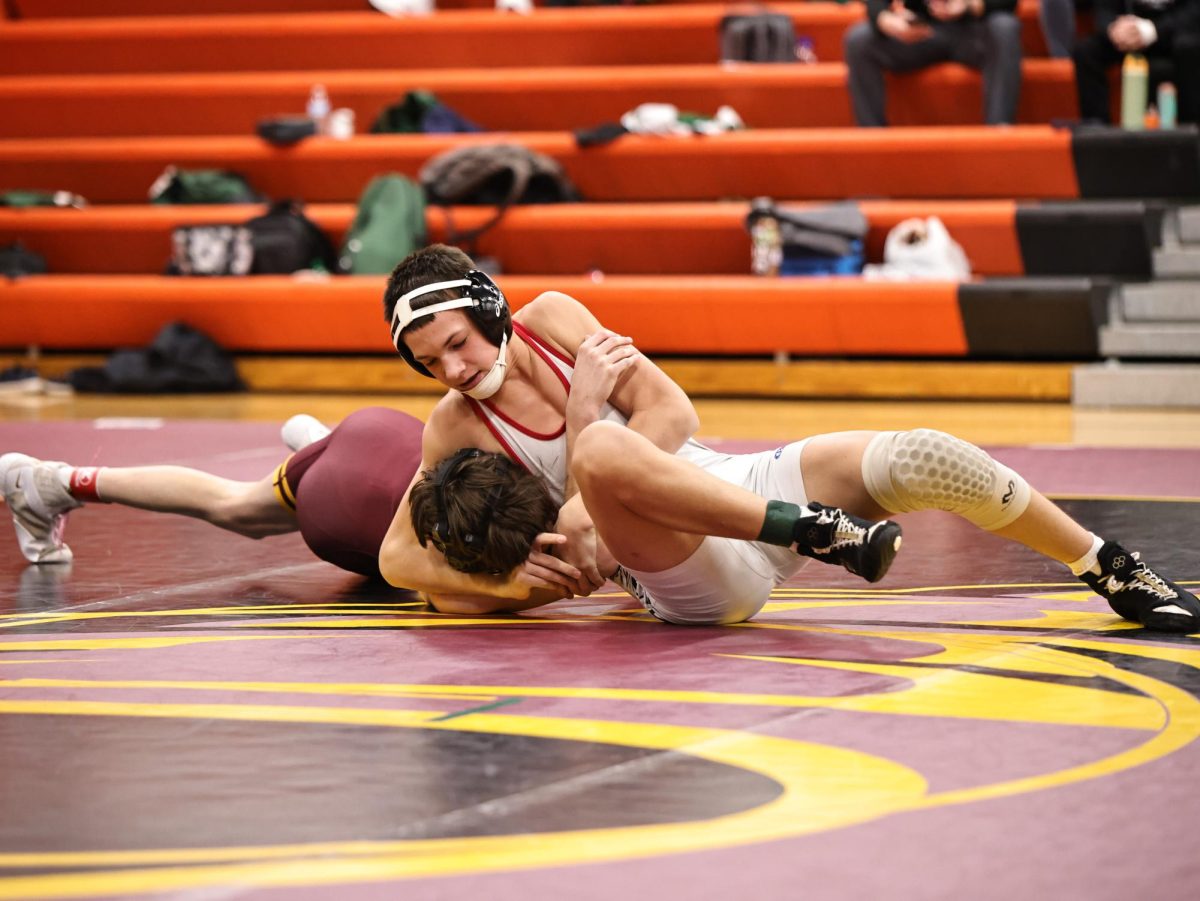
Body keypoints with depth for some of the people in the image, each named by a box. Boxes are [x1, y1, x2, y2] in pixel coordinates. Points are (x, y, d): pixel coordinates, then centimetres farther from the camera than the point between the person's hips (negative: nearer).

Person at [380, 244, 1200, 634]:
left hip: (743, 484, 4)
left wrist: (586, 506, -16)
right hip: (700, 583, -4)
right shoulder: (455, 433, -1)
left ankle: (1117, 573, -2)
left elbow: (673, 412, -3)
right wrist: (503, 584, -15)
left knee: (923, 458, -18)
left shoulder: (551, 319, 3)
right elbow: (399, 558, 2)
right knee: (600, 450, -37)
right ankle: (814, 531, -33)